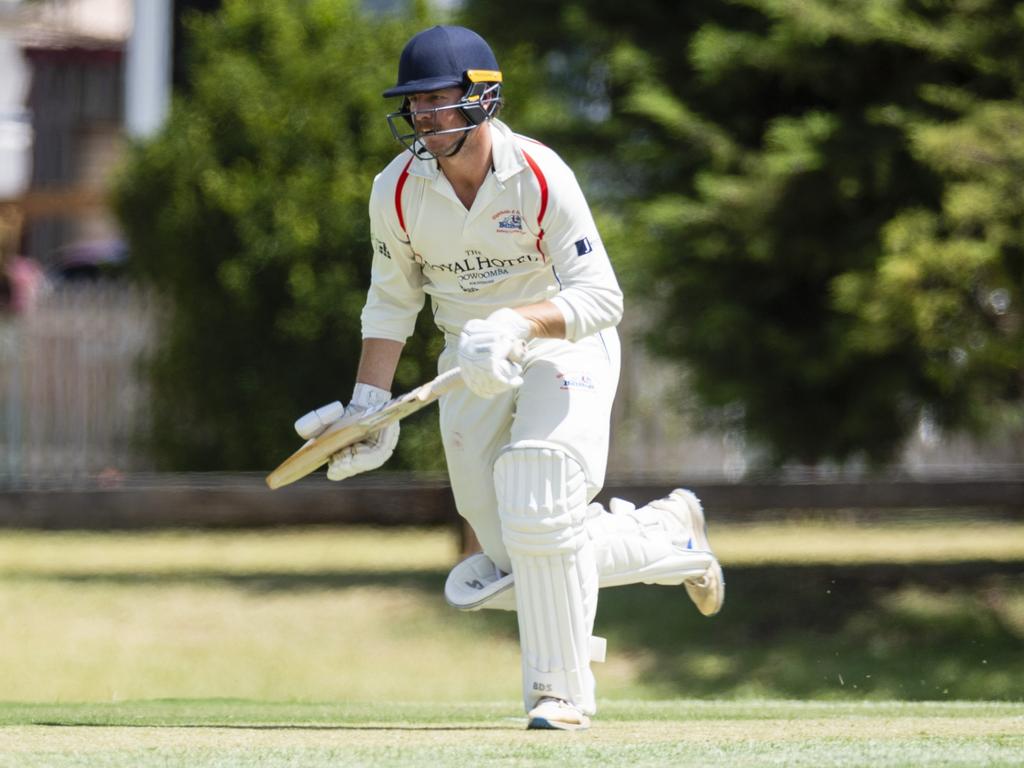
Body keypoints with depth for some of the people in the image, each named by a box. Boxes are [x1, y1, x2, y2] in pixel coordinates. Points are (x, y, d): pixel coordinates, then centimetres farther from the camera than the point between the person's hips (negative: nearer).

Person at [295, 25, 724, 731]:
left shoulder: (539, 176, -23)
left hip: (565, 348, -5)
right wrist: (370, 406, -3)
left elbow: (600, 296, -24)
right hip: (472, 367, 5)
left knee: (540, 516, -23)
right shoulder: (398, 189, -11)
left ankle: (562, 691, -6)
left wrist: (518, 321, -40)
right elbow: (392, 301, 4)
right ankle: (668, 535, 25)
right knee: (514, 565, 0)